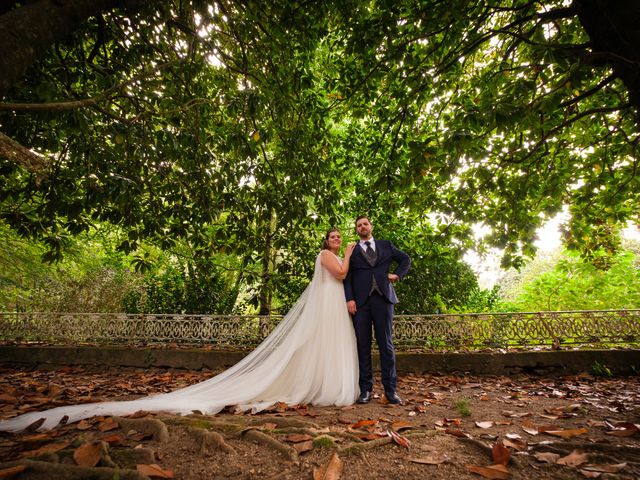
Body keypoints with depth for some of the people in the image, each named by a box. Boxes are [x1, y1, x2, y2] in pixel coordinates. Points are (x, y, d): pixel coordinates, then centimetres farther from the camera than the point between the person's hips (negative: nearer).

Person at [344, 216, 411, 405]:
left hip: (383, 298, 0)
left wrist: (397, 275, 9)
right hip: (360, 301, 0)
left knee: (386, 344, 2)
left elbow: (405, 259, 25)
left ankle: (391, 389, 10)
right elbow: (348, 277, 4)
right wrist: (349, 299, -9)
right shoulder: (352, 251, 13)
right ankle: (366, 389, 10)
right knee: (363, 346, 2)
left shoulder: (385, 245, 17)